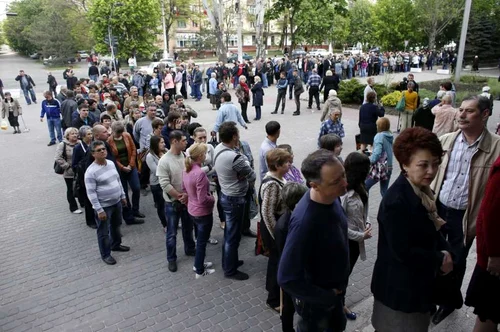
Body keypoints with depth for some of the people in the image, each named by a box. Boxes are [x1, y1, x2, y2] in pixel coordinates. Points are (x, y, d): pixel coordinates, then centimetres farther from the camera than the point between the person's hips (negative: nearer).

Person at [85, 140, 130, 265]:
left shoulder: (111, 163, 1)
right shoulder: (91, 171, -21)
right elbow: (91, 193, -20)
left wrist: (123, 196, 16)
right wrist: (99, 210, -21)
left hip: (117, 202, 7)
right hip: (104, 206, -7)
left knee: (116, 226, 25)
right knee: (104, 232, 8)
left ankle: (116, 245, 46)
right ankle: (106, 255, 24)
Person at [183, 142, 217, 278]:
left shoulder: (186, 170, -2)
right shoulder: (200, 173, -30)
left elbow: (184, 189, 12)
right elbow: (203, 199, -27)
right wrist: (213, 199, -9)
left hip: (192, 210, 8)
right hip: (203, 212, -8)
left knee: (199, 239, 26)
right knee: (202, 241, 10)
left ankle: (198, 264, 43)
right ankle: (200, 271, 26)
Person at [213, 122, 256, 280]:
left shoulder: (218, 148, -3)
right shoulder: (234, 158, -31)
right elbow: (252, 177, -19)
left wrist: (241, 169, -12)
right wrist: (246, 165, 0)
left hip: (225, 195, 9)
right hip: (234, 199, -9)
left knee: (229, 233, 24)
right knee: (233, 236, 7)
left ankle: (229, 261, 41)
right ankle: (230, 270, 24)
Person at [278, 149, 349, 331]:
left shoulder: (332, 196, -14)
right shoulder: (304, 221, -38)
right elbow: (287, 279, -33)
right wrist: (326, 298, -19)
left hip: (335, 290, 7)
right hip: (316, 301, -6)